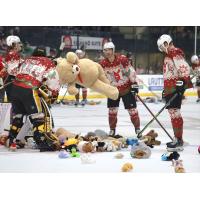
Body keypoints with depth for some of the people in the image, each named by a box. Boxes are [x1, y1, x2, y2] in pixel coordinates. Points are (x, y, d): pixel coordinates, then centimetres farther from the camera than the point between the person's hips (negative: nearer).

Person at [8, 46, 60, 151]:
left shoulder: (27, 60, 24)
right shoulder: (48, 63, 9)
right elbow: (53, 80, 5)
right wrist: (54, 94, 18)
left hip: (15, 87, 6)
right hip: (29, 91, -5)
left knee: (18, 115, 19)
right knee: (38, 117, 0)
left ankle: (11, 140, 25)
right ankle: (42, 143, -6)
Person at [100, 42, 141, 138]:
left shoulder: (122, 59, -20)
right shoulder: (103, 63, -9)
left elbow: (130, 71, -15)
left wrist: (134, 83, -15)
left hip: (126, 88, -3)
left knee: (132, 109, -1)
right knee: (112, 110, 2)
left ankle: (137, 129, 12)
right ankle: (112, 130, 17)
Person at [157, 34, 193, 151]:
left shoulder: (175, 53, -11)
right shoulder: (170, 54, 21)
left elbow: (184, 67, -24)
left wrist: (183, 81, -32)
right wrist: (167, 88, 31)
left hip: (176, 88, -11)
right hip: (171, 88, 11)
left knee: (174, 112, -14)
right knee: (174, 112, 14)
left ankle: (179, 141, -15)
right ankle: (178, 139, 20)